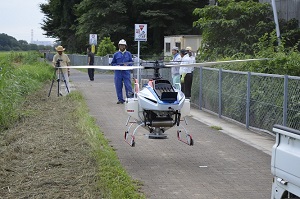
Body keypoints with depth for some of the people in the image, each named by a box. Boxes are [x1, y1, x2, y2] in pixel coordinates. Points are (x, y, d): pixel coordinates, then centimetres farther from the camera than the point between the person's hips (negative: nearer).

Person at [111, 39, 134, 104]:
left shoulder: (128, 54, 9)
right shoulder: (116, 54, 9)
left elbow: (131, 62, 10)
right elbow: (113, 63, 12)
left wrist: (127, 64, -10)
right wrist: (116, 66, -7)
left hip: (126, 72, -1)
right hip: (118, 72, 1)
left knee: (128, 85, -8)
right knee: (118, 86, 3)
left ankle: (130, 98, -7)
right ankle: (120, 99, 12)